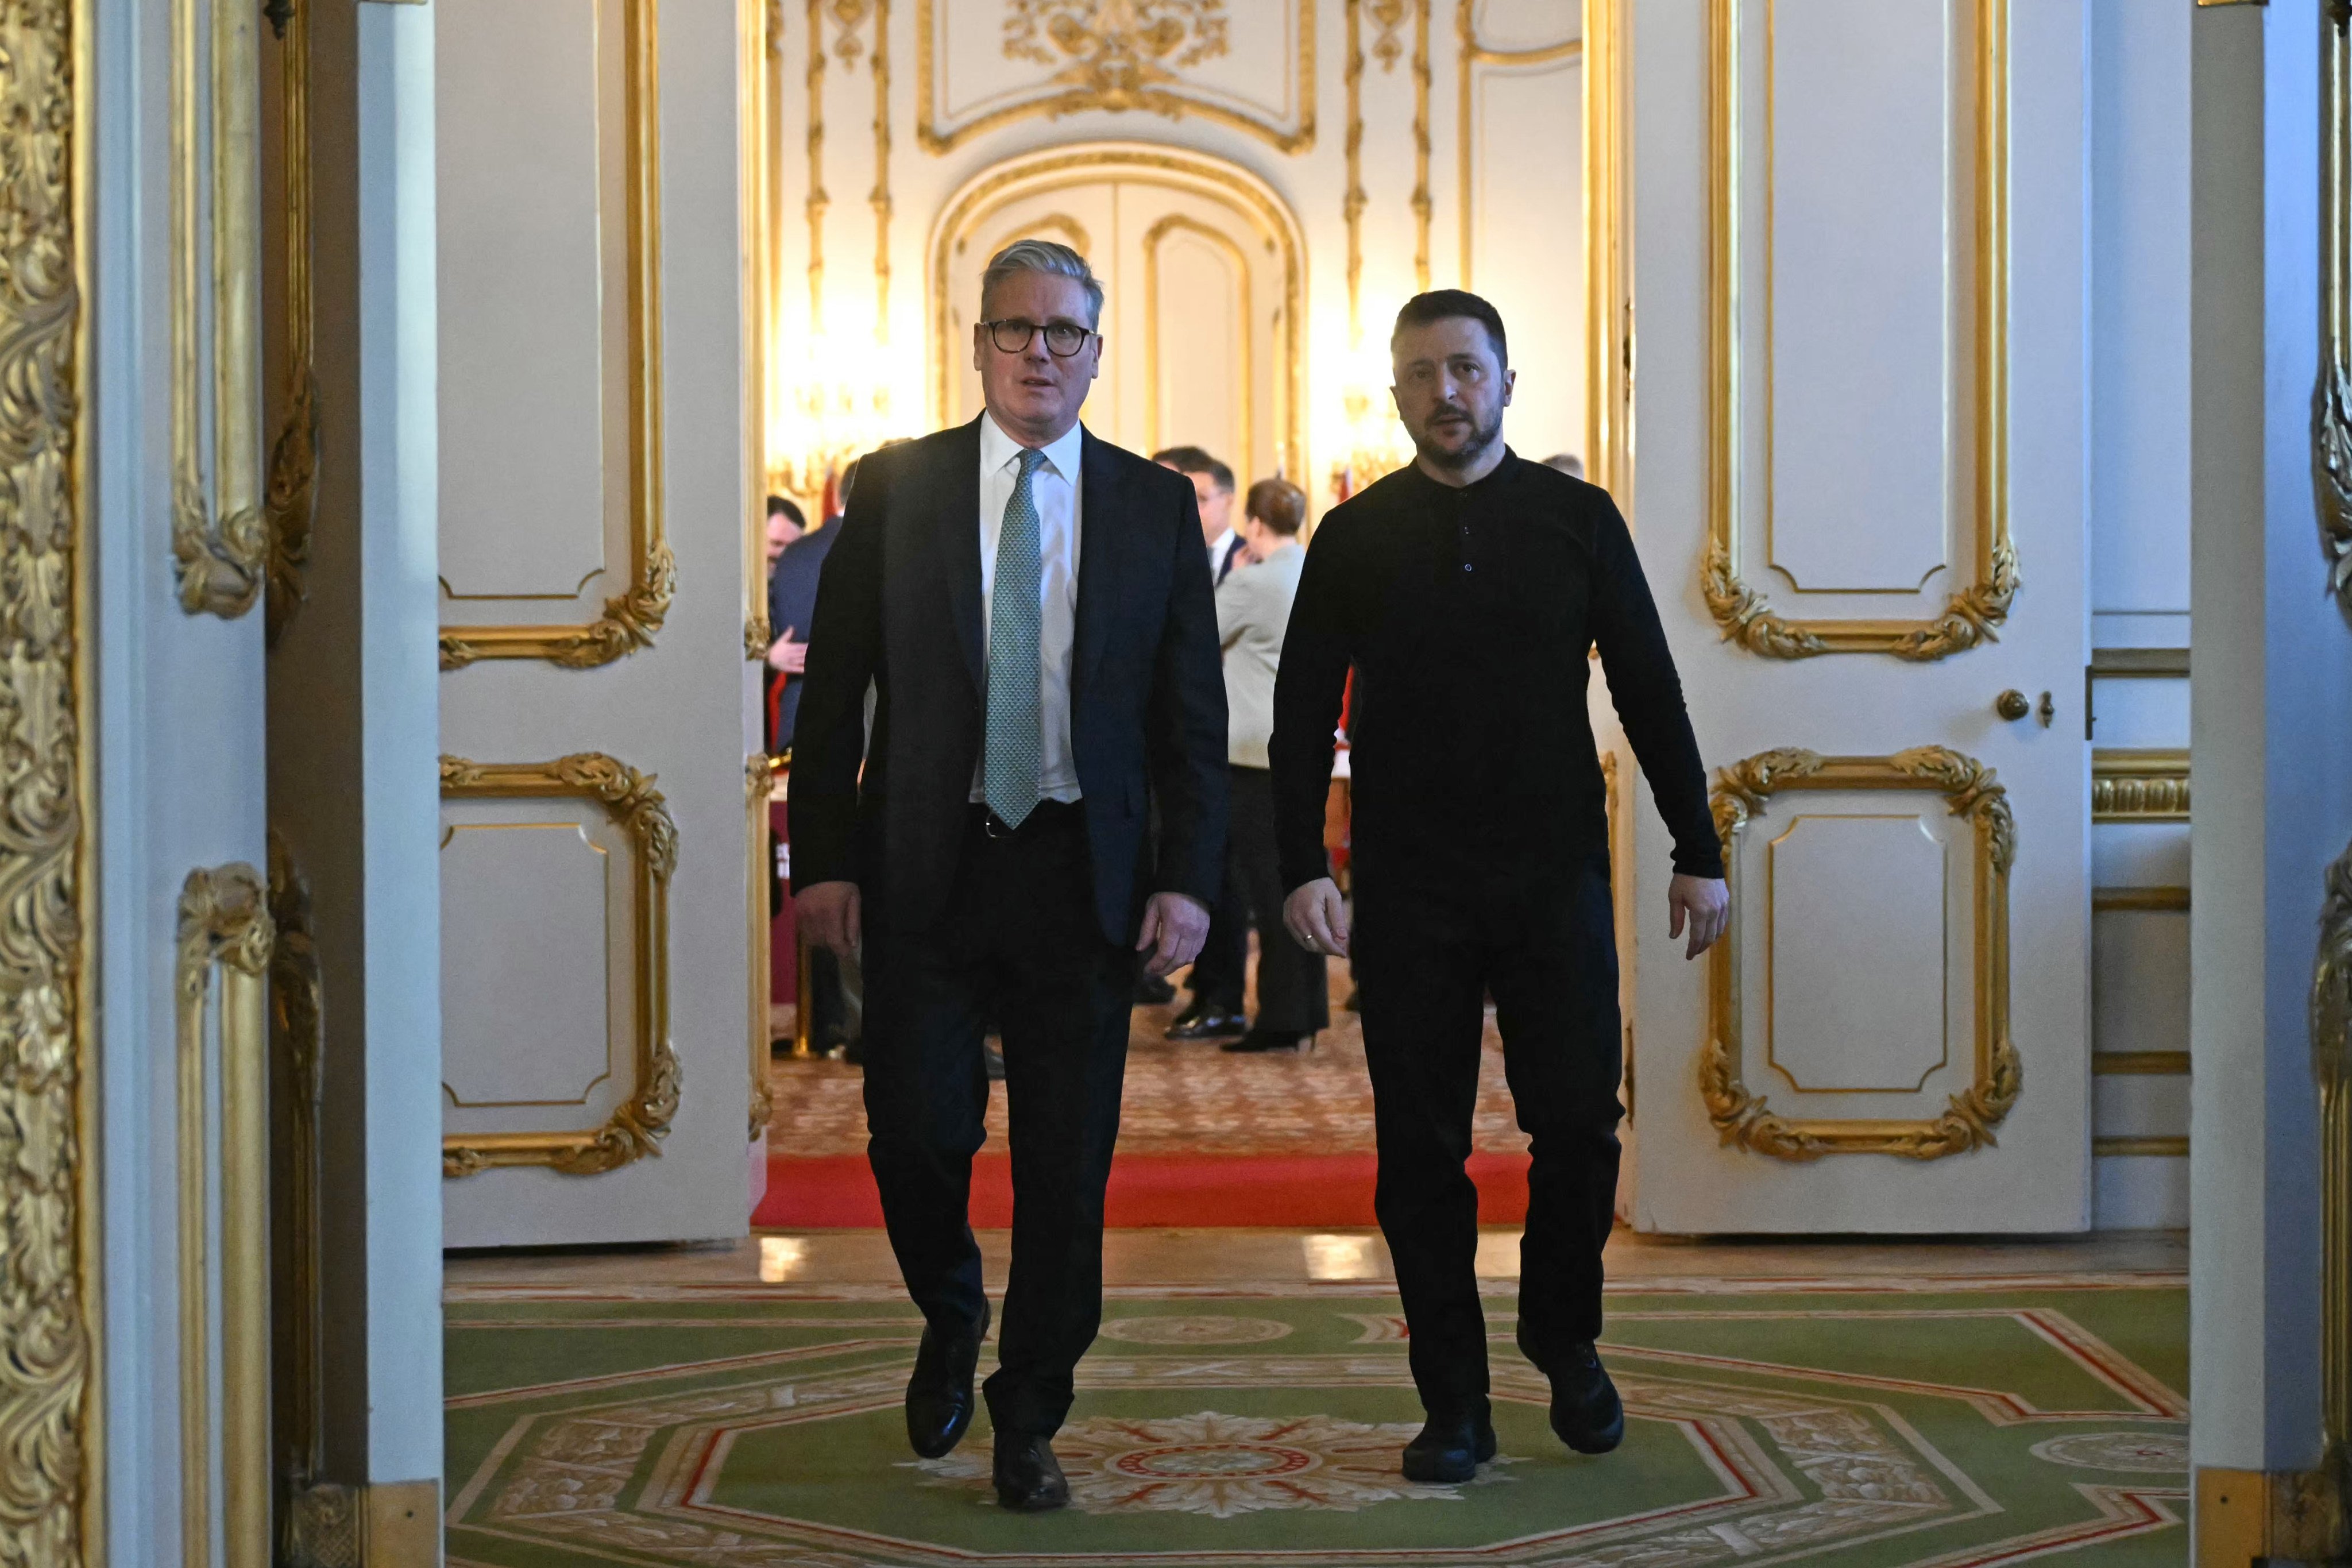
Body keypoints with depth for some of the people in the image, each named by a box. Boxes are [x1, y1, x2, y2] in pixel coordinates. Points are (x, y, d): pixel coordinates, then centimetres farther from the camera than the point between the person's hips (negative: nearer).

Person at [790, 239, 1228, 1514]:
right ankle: (951, 1320, 30)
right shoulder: (894, 489, 5)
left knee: (1066, 1166, 3)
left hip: (1082, 878, 1)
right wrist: (824, 858, -4)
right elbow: (832, 688, 4)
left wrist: (1187, 877, -5)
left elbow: (1193, 714, 5)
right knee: (916, 1132, -2)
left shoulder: (1156, 506, 6)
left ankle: (1028, 1424, 18)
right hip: (924, 870, 0)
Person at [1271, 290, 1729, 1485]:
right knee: (1420, 1149, 2)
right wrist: (1302, 868, -7)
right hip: (1408, 891, 0)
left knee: (1578, 1125, -2)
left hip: (1555, 878, 0)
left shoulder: (1576, 518, 5)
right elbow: (1303, 715, 3)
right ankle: (1454, 1402, 11)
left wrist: (1697, 852, 2)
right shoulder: (1355, 537, 5)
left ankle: (1563, 1339, 24)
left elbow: (1649, 692, 6)